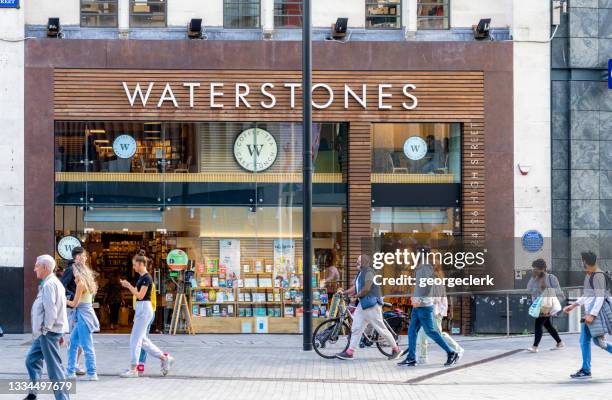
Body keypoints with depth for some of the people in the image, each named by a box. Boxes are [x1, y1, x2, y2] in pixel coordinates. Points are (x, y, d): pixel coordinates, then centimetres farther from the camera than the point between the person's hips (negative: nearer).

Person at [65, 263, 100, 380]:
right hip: (82, 317, 9)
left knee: (87, 346, -6)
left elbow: (74, 303, -11)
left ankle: (92, 374, -4)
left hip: (83, 317, -9)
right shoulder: (87, 283, 13)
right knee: (73, 343, 14)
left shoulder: (81, 284, -13)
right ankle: (71, 371, 17)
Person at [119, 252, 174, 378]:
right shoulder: (141, 277, 14)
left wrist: (129, 286, -11)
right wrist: (128, 286, 6)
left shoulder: (146, 278, -15)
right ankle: (165, 358, 18)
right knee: (142, 340, 13)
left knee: (135, 339, -6)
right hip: (140, 309, 10)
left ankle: (133, 370, -1)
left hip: (144, 309, -10)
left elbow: (140, 296, -18)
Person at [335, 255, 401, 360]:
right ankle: (349, 352, 5)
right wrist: (344, 292, 5)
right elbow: (356, 287, 17)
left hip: (372, 305, -10)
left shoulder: (368, 272, -15)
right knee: (356, 328, 5)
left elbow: (366, 289, -22)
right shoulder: (361, 273, 17)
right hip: (362, 305, 10)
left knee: (381, 328, -3)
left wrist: (356, 295, -9)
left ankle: (395, 349, 8)